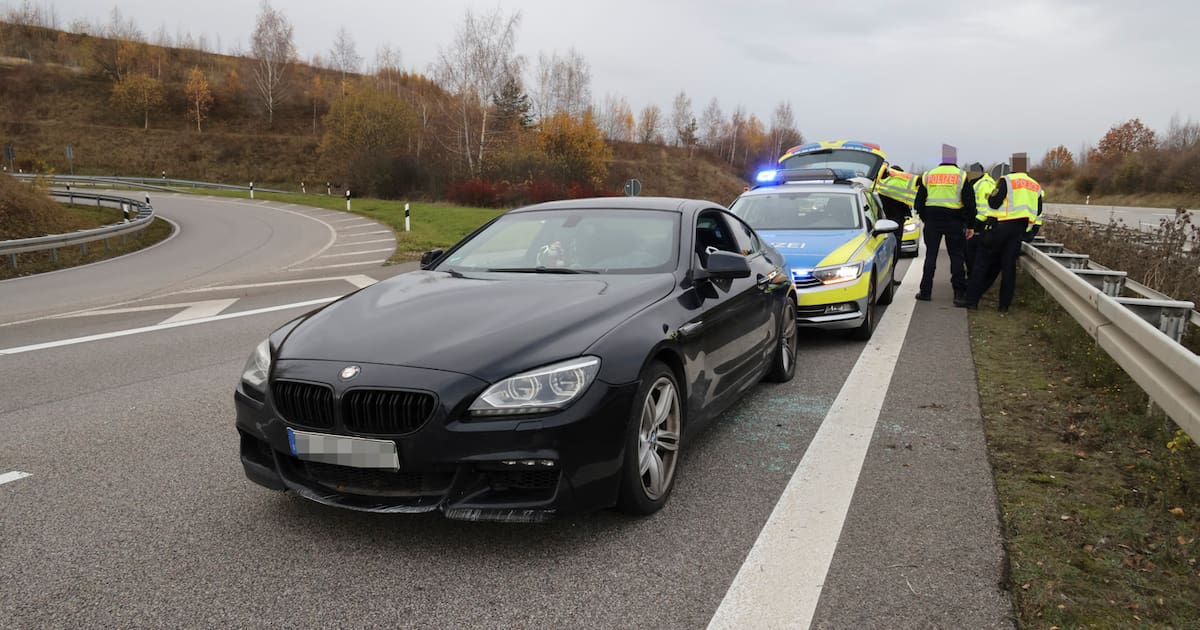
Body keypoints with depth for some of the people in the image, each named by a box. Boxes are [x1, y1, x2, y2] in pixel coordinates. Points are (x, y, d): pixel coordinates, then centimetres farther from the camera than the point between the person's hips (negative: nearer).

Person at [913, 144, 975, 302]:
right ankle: (959, 291, 9)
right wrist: (970, 225, 3)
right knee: (956, 256, 7)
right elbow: (970, 204, -3)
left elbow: (918, 203, 9)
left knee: (931, 255, 7)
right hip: (954, 222, -2)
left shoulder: (928, 175, 5)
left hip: (932, 220, 2)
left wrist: (925, 219, 21)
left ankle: (925, 291, 4)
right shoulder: (961, 176, -2)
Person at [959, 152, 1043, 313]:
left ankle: (972, 299, -2)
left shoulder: (1007, 181, -8)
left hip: (1001, 226, -5)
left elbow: (994, 203, -12)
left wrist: (991, 195, 9)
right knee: (1009, 266, 8)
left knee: (984, 262, 1)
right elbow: (1037, 211, 16)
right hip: (1020, 230, 5)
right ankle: (1005, 304, 8)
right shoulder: (1035, 186, 12)